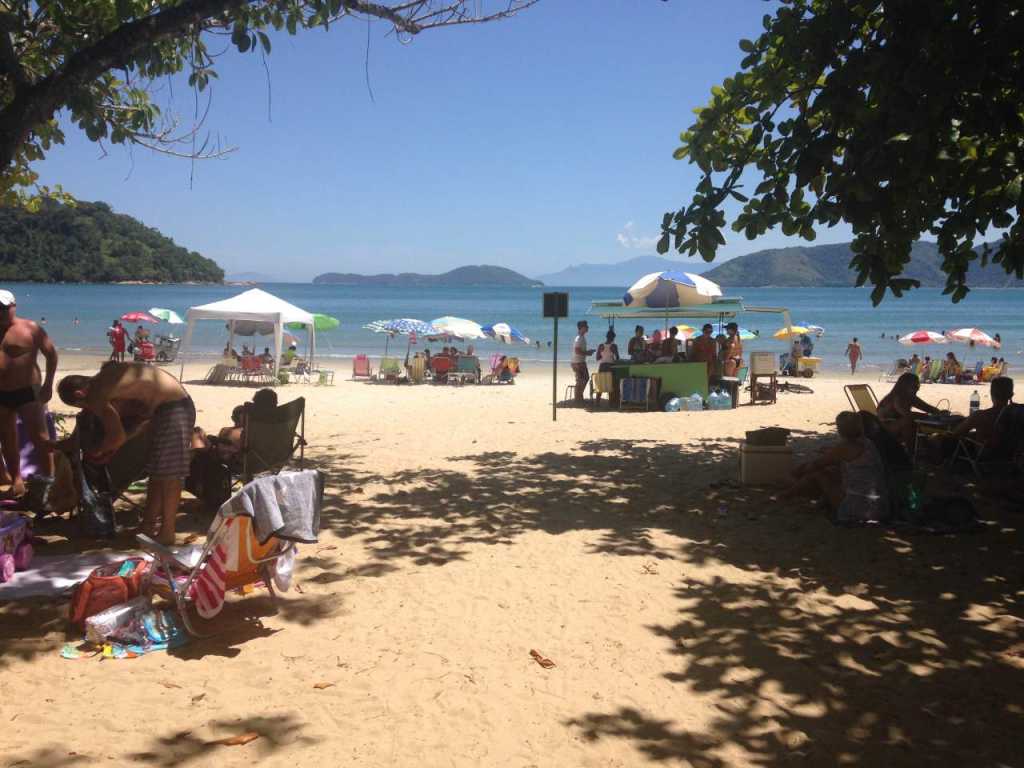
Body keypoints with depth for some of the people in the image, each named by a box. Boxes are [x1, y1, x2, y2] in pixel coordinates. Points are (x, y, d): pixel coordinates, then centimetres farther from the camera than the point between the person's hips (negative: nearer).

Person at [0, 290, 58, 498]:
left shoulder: (29, 328, -6)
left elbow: (51, 354, -3)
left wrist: (47, 385, -6)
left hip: (27, 391, -6)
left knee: (39, 436, -3)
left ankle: (50, 477, 3)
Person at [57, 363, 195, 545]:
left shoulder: (96, 395, -14)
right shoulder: (107, 376, 13)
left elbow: (118, 437, -13)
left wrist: (99, 451, 7)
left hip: (173, 408, -10)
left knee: (168, 475, -4)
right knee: (157, 472, 16)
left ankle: (167, 533, 2)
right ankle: (148, 526, 24)